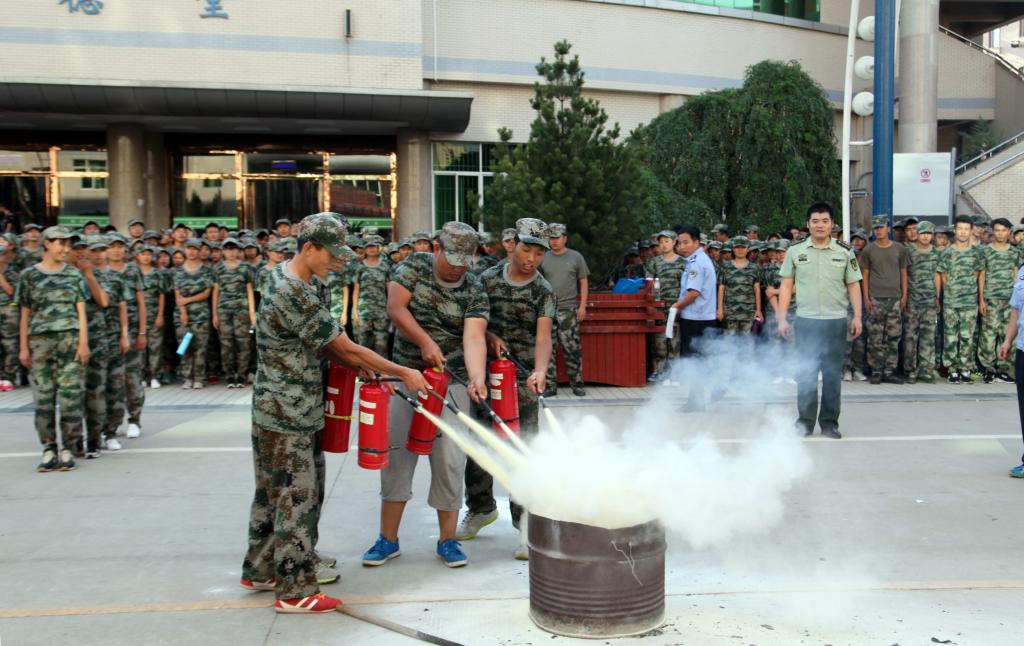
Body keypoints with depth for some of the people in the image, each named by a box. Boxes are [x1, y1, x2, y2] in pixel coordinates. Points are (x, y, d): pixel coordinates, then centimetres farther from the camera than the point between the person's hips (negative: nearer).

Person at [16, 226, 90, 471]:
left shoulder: (74, 274, 9)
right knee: (44, 396, 1)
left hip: (70, 338, 0)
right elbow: (25, 314, 8)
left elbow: (81, 311, 6)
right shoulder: (29, 274, 7)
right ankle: (49, 450, 9)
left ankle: (68, 449, 3)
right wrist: (23, 347, 4)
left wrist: (83, 342, -3)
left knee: (70, 394, -4)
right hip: (40, 340, 0)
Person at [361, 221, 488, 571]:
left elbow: (473, 338, -20)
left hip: (452, 380, -1)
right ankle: (388, 539, 15)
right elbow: (395, 307, -10)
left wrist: (477, 378, -36)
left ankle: (447, 540, 14)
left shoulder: (475, 292, -7)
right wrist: (425, 342, -17)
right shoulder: (415, 266, -2)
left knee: (449, 459, -2)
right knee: (396, 453, 4)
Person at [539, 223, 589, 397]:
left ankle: (576, 384, 8)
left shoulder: (576, 257, 5)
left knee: (572, 348, -1)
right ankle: (550, 385, 9)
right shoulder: (543, 258, 9)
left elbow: (584, 282, 6)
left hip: (568, 310, -2)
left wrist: (582, 306, -1)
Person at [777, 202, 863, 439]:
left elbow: (853, 286, 7)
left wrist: (857, 316, -1)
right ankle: (805, 421, 14)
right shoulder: (795, 251, 5)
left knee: (833, 373, 5)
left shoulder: (844, 252, 5)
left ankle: (829, 422, 15)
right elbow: (786, 287, 6)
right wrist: (782, 318, 0)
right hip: (805, 321, 0)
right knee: (806, 373, 4)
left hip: (836, 321, 0)